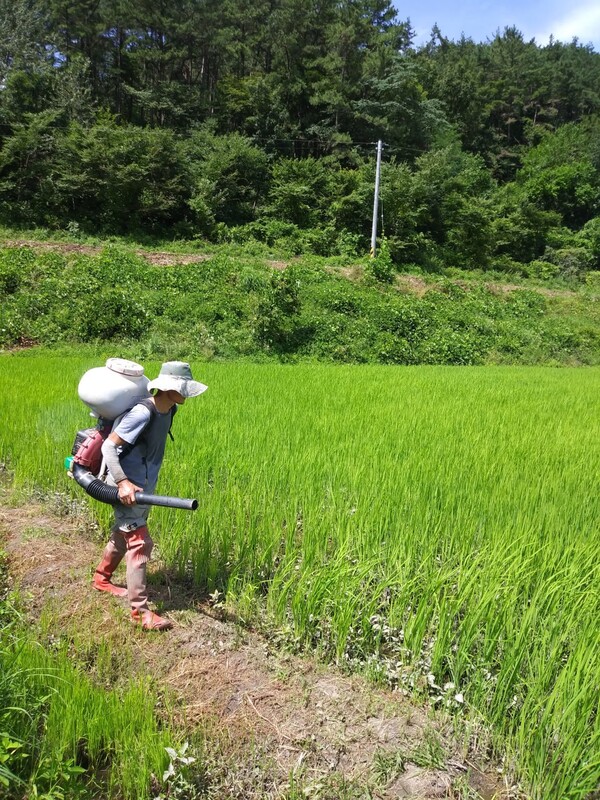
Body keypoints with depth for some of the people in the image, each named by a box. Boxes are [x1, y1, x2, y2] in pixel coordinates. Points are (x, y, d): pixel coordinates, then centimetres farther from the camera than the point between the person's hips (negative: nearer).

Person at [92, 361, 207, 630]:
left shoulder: (169, 410, -1)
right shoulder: (142, 413, -27)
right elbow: (108, 446, -25)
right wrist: (122, 482, -33)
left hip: (143, 485, 9)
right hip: (127, 488, -9)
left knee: (123, 534, 23)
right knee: (140, 544, -7)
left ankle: (101, 578, 45)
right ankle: (140, 610, 0)